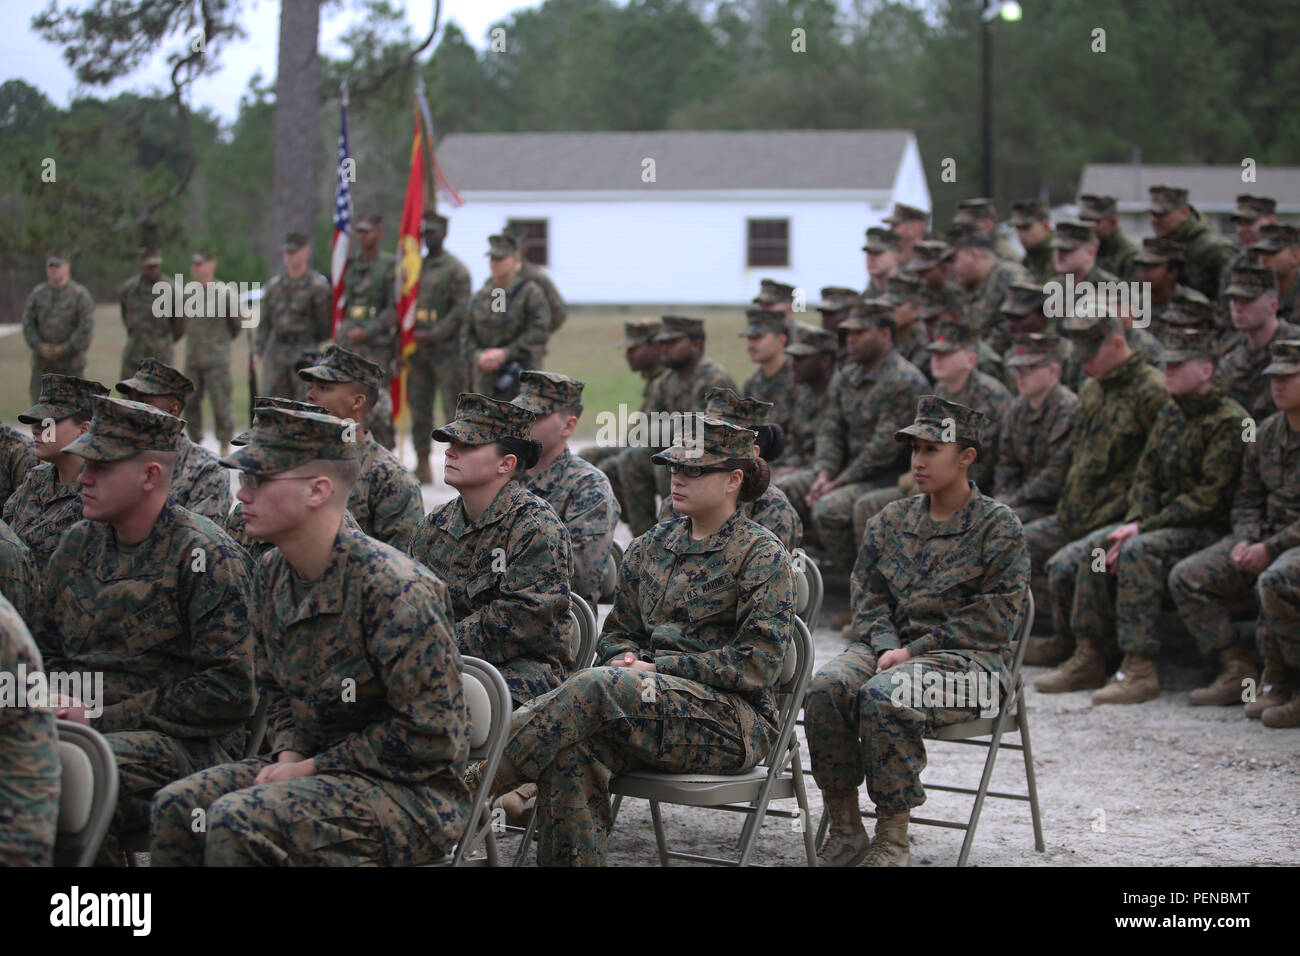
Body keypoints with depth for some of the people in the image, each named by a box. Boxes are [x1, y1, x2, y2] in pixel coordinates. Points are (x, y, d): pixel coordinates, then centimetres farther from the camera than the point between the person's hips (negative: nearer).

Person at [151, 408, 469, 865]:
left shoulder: (394, 587, -22)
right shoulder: (273, 573, 5)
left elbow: (429, 735, -21)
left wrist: (309, 768, -16)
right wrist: (288, 757, -1)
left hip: (412, 790, -8)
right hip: (310, 764, 8)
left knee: (237, 822, -28)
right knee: (176, 806, -7)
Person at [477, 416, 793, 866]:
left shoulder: (762, 554, -1)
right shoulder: (651, 546, 18)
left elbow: (757, 665, -9)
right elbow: (618, 632, 24)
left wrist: (658, 667, -12)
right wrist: (628, 660, -2)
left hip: (737, 720, -5)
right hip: (655, 707, 5)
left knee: (598, 686, -33)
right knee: (572, 750, -31)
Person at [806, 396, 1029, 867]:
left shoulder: (998, 524, 0)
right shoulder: (890, 520, 16)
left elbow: (993, 618, -7)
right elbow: (867, 596, 14)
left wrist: (914, 650, -13)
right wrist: (886, 645, -8)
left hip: (967, 657, -5)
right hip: (892, 648, 5)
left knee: (884, 696, -35)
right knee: (825, 687, -26)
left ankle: (893, 841, -23)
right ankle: (844, 829, -15)